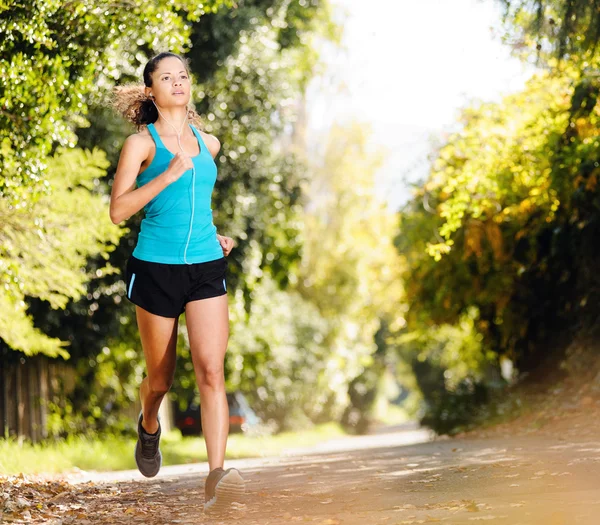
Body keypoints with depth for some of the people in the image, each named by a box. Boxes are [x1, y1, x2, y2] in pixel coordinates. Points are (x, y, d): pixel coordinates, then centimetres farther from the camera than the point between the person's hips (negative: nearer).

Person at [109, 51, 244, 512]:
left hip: (206, 267, 3)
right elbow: (118, 211, -12)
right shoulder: (141, 143, -2)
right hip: (156, 268, -2)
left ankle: (217, 475, -24)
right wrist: (167, 176, -20)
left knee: (211, 369, -15)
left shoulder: (209, 144, 12)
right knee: (160, 378, 10)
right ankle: (149, 427, 46)